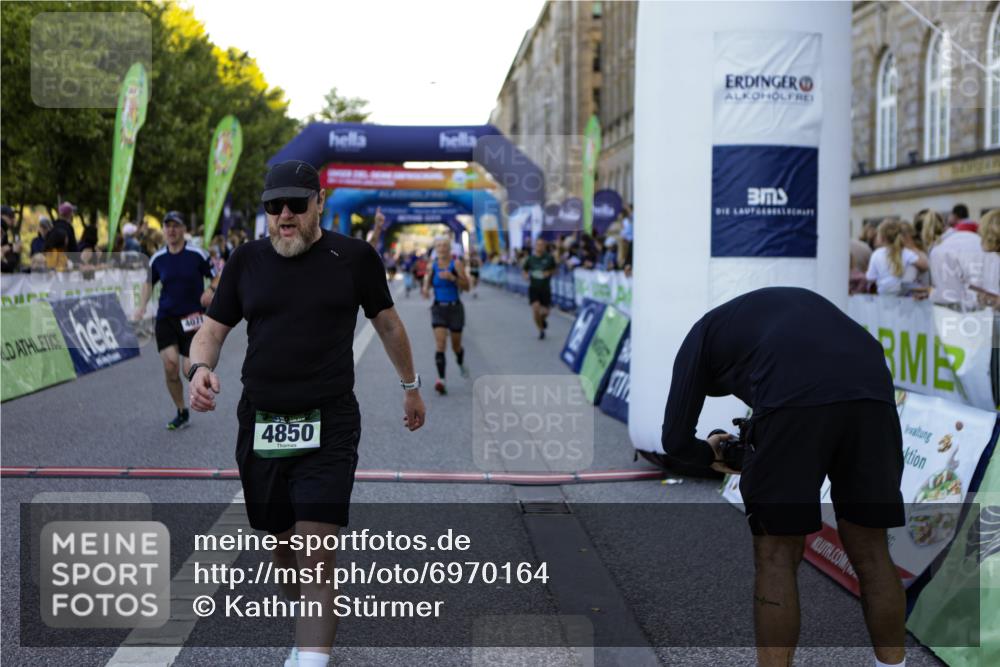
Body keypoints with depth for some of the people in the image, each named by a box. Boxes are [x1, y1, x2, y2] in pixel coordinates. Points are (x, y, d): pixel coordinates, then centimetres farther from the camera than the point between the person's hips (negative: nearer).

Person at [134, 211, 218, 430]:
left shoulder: (197, 254, -7)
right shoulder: (157, 258, 3)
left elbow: (216, 277, 1)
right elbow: (149, 282, 19)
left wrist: (210, 291, -20)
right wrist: (142, 306, 4)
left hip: (192, 316, -3)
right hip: (166, 318, 3)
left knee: (190, 370, -10)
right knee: (170, 367, -9)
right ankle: (182, 413, 11)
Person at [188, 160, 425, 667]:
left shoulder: (354, 257, -1)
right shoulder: (246, 260, 6)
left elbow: (388, 323, 12)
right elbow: (213, 328, 10)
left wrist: (410, 385, 21)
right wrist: (201, 367, -12)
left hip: (329, 425, -3)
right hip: (260, 422, 4)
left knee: (317, 555, -12)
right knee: (282, 547, 15)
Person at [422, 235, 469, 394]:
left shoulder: (456, 263, -7)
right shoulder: (433, 264, 2)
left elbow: (466, 286, -9)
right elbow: (428, 279, 18)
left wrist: (452, 278, -25)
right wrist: (426, 288, -5)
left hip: (455, 308, -1)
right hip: (438, 308, 1)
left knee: (456, 346, 11)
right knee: (440, 344, -15)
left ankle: (461, 364, 46)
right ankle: (441, 379, -22)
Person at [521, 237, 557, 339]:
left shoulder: (549, 258, -4)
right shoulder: (530, 258, -2)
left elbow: (554, 269, 9)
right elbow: (524, 269, 12)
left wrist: (549, 273, -12)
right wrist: (526, 275, -9)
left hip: (545, 288, 0)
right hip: (533, 288, 0)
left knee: (545, 311, -2)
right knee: (535, 309, -14)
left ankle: (543, 319, 38)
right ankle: (541, 330, 8)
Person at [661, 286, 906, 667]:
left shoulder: (703, 333, 30)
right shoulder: (799, 303, 43)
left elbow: (676, 439, 23)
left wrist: (710, 455, 46)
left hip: (793, 399, -4)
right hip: (873, 392, 5)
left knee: (776, 556, 10)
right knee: (871, 554, 17)